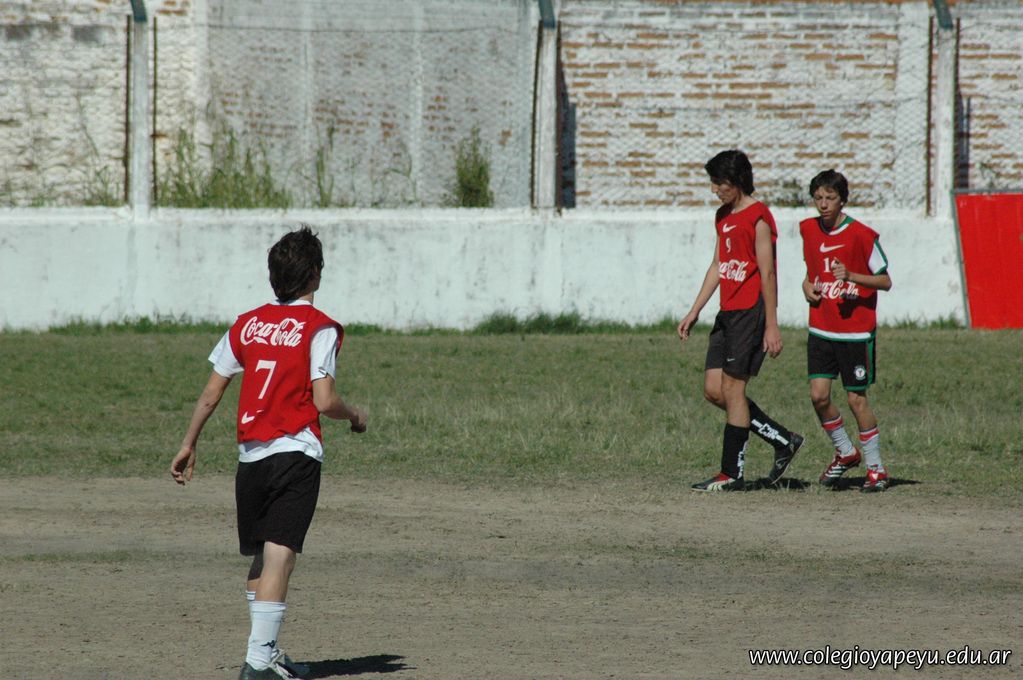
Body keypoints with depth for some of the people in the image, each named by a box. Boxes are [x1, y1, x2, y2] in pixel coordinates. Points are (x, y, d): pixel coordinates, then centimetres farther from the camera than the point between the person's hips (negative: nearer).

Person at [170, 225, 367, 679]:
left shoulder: (247, 324, 10)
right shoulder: (318, 328, -5)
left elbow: (211, 394, 11)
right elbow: (324, 401, -12)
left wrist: (188, 446, 20)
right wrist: (356, 416, 8)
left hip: (250, 454, 5)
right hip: (295, 453, -5)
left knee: (260, 555, 17)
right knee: (279, 555, -9)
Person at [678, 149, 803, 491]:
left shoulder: (758, 218, -11)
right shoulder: (723, 216, 16)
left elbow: (768, 274, -14)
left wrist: (771, 325, -16)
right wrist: (694, 312, 20)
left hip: (750, 311, -9)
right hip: (728, 312, 9)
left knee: (732, 388, -8)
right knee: (713, 390, 6)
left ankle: (732, 474, -2)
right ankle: (784, 441, 15)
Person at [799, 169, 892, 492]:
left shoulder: (862, 235, -10)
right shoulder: (808, 230, 6)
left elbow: (885, 281, -7)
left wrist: (850, 276, -22)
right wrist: (808, 285, 3)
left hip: (856, 331, -5)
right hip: (821, 329, 5)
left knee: (856, 399, -2)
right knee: (819, 395, -5)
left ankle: (876, 468, 12)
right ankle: (845, 453, 18)